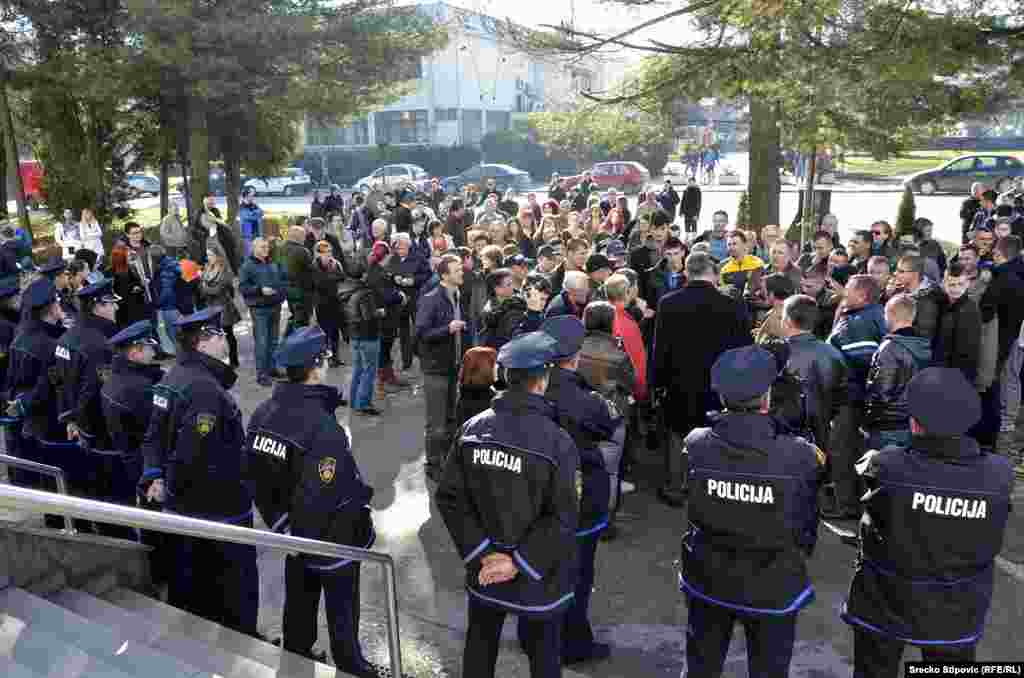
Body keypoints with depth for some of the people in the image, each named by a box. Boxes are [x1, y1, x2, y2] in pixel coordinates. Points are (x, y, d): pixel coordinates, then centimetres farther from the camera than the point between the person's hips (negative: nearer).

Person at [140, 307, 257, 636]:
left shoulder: (173, 377, 5)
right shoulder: (206, 389, -27)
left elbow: (154, 434, 9)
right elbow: (191, 455, -28)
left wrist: (154, 475, 3)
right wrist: (172, 489, -12)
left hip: (181, 510, 9)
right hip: (219, 510, -9)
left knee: (187, 580, 23)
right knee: (236, 584, 10)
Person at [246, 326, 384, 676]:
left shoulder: (262, 414, -8)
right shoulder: (323, 428, -33)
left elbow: (257, 477, 0)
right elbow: (318, 498, -31)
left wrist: (280, 521, 9)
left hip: (294, 534, 7)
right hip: (333, 540, -7)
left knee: (298, 604, 27)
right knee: (341, 612, 17)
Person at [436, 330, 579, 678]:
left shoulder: (472, 430, -9)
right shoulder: (557, 442, -20)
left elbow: (449, 497, -9)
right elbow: (562, 518, -23)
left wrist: (482, 552, -8)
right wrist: (520, 563, -16)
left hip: (484, 568, 3)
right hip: (540, 578, -3)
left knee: (480, 645, 22)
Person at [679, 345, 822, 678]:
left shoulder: (696, 445, -22)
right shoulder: (800, 457, -24)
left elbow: (689, 511, -6)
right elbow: (807, 526, -8)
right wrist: (794, 563, 10)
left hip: (707, 580, 1)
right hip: (773, 588, -1)